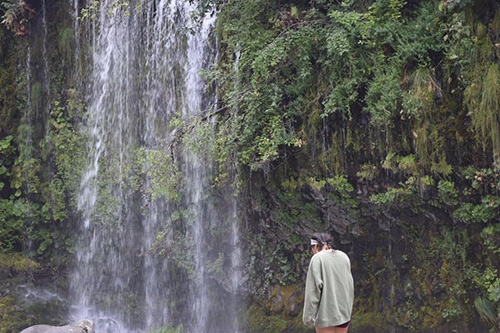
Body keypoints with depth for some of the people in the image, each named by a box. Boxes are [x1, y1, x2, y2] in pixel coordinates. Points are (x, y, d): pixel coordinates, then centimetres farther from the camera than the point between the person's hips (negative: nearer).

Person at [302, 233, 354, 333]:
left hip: (326, 312, -5)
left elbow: (313, 289, -13)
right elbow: (350, 285, 10)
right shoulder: (344, 257, 8)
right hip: (344, 310, 5)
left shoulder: (317, 258, -9)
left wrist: (308, 316, -11)